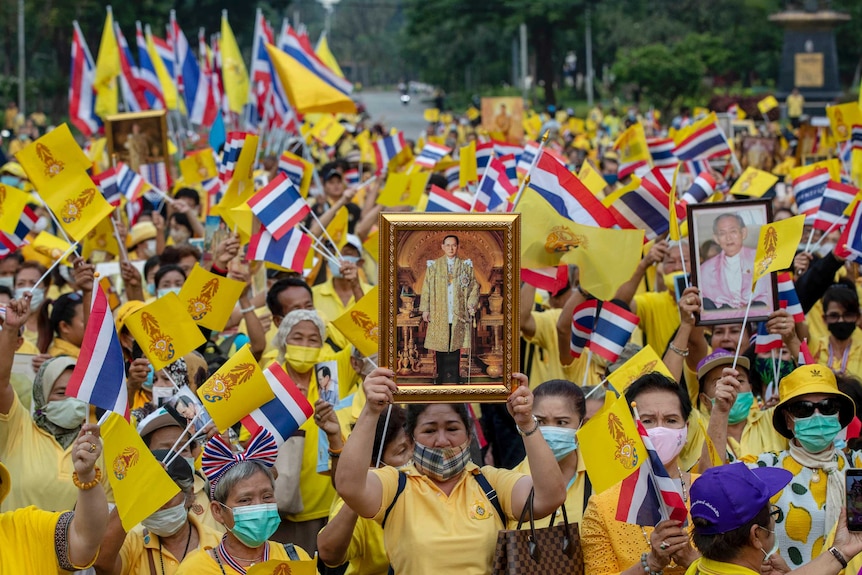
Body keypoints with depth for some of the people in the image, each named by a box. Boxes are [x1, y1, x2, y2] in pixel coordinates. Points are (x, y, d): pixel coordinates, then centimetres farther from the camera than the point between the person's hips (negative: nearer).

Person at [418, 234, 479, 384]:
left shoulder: (466, 266, 8)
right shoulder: (433, 266, 6)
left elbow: (474, 286, 7)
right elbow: (426, 288, 6)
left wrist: (471, 304, -7)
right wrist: (425, 309, -1)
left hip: (458, 314, 0)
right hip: (439, 315, 0)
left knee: (455, 347, -2)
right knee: (440, 349, 0)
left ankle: (454, 378, 2)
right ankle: (441, 378, 6)